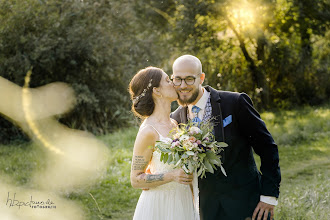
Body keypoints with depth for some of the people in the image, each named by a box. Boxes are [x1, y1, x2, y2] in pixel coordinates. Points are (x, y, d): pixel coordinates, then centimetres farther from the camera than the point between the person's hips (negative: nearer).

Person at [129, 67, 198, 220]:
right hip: (159, 206, -7)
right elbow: (136, 180, -13)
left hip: (182, 202, 7)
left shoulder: (174, 124, 6)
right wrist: (172, 176, -23)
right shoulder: (148, 131, -16)